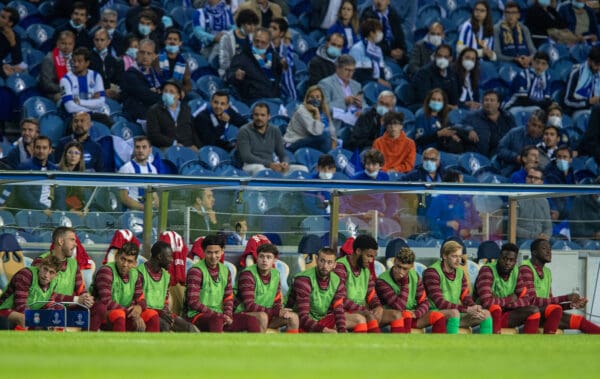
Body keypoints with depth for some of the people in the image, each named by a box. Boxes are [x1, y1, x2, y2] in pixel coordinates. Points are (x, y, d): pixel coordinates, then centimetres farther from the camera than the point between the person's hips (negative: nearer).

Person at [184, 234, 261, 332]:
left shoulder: (225, 271, 12)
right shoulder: (196, 271, -11)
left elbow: (228, 298, 16)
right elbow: (193, 302, -16)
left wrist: (228, 315, -6)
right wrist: (218, 315, -18)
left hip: (219, 316, 8)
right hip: (196, 316, -8)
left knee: (253, 321, -6)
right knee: (217, 320, -40)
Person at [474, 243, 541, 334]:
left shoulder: (516, 272, 3)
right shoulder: (487, 270, -17)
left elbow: (526, 300, -2)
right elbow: (486, 302, -30)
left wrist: (503, 304, -19)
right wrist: (508, 300, -13)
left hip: (502, 317, 6)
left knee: (534, 310, -10)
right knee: (495, 308, -37)